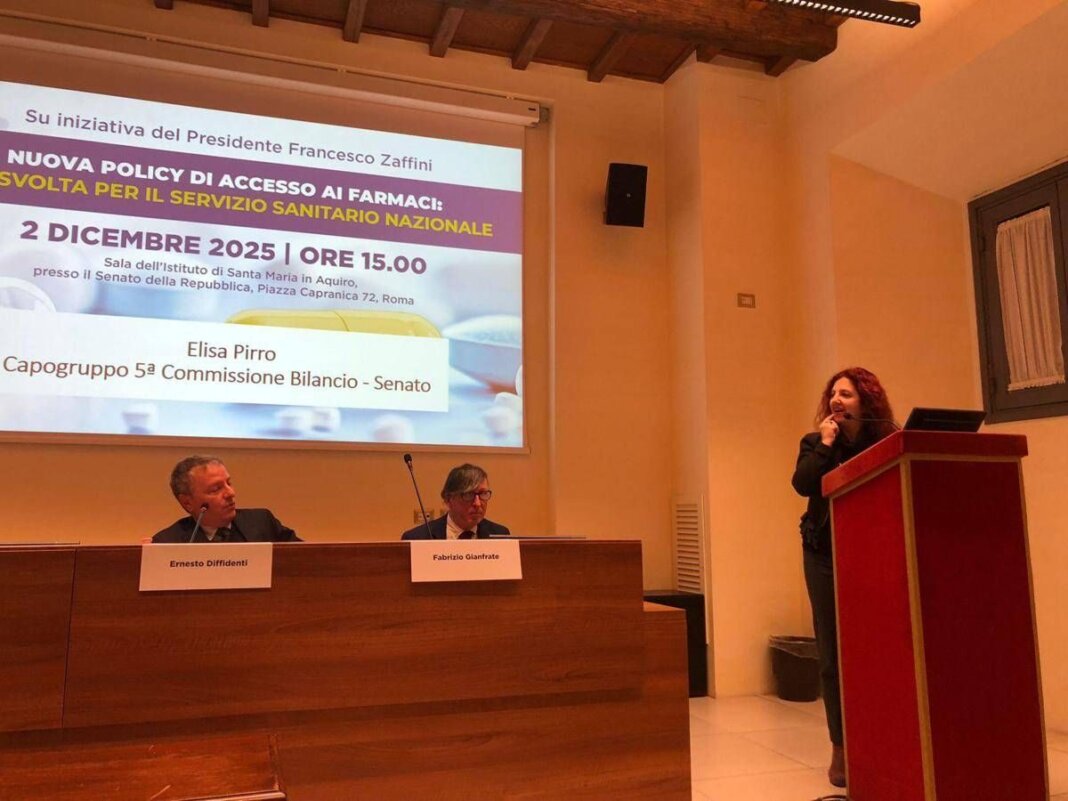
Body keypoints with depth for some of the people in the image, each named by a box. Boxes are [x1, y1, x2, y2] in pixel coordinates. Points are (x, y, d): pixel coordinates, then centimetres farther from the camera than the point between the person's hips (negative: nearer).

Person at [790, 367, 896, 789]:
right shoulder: (815, 443, 4)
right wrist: (826, 444, -12)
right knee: (834, 654, 2)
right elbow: (803, 485, -14)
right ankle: (841, 748, 10)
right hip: (825, 556, 0)